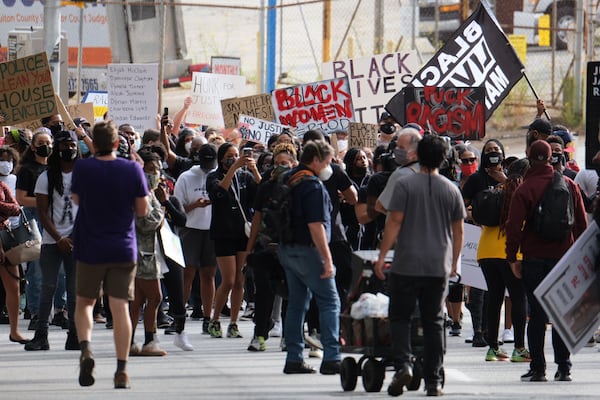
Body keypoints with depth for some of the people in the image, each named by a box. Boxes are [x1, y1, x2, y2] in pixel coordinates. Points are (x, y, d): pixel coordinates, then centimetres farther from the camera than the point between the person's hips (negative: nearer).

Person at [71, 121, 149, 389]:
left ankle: (85, 348, -11)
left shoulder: (82, 169, -8)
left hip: (89, 248, 0)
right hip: (124, 249, 0)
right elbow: (143, 210, -1)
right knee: (120, 308, 2)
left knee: (84, 302, 15)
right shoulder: (132, 170, -7)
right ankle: (122, 371, -1)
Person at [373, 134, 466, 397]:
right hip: (439, 267, 3)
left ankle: (403, 364, -15)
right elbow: (458, 230, 11)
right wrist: (454, 262, 23)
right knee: (434, 322, 8)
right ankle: (433, 381, 6)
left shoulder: (405, 185, -5)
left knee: (400, 317, 6)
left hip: (406, 265, -3)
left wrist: (382, 256, -3)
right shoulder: (451, 190, 6)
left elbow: (394, 222, -9)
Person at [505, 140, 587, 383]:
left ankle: (537, 368, -1)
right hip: (564, 258, 3)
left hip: (534, 259, -3)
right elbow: (582, 223, 8)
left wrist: (512, 257, -3)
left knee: (537, 314, 1)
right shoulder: (569, 185, 3)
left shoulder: (525, 189, -8)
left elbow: (514, 226, -11)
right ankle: (563, 367, 6)